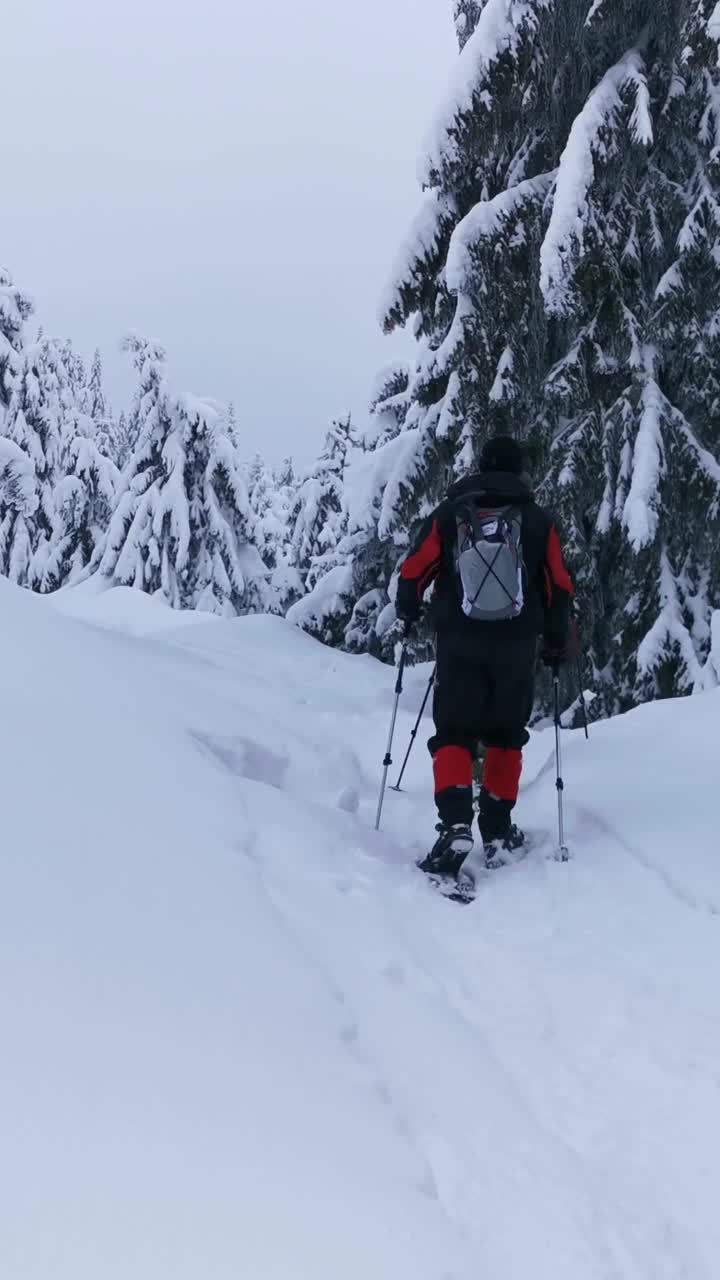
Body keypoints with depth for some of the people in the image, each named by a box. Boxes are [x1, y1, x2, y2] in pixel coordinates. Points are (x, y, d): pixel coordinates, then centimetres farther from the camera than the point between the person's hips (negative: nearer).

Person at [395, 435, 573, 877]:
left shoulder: (449, 514, 2)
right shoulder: (538, 520, 4)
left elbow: (414, 572, 2)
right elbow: (560, 588, 4)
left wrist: (408, 609, 23)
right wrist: (558, 641, 17)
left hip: (458, 644, -1)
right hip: (517, 646, 1)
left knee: (454, 735, 2)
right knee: (506, 736, 16)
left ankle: (456, 825, -20)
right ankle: (497, 832, 13)